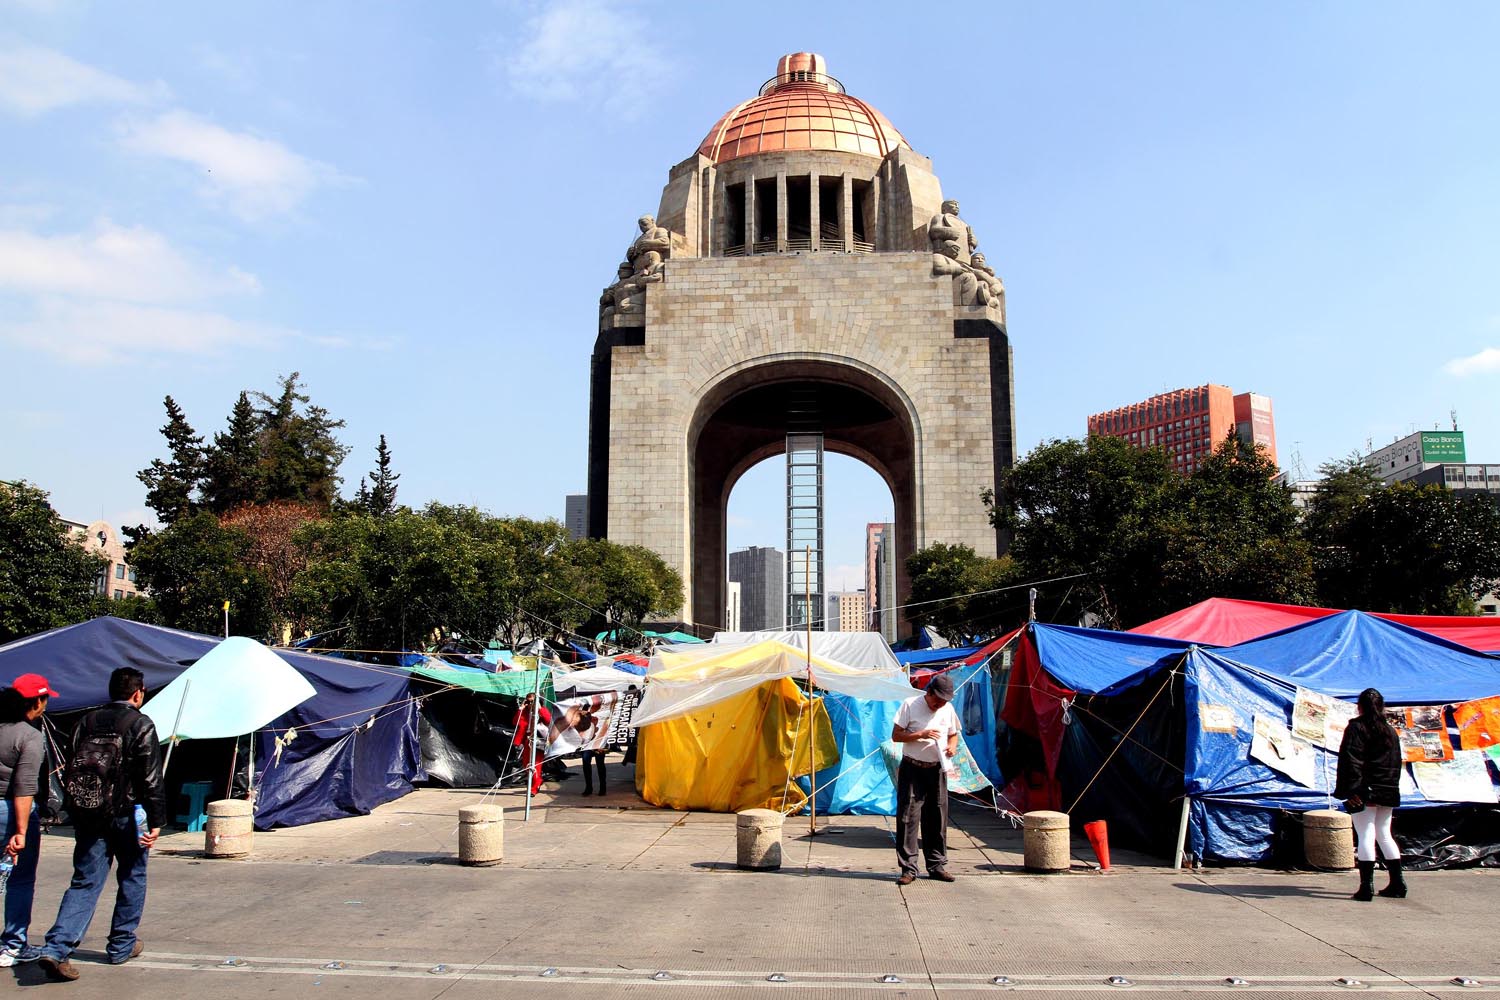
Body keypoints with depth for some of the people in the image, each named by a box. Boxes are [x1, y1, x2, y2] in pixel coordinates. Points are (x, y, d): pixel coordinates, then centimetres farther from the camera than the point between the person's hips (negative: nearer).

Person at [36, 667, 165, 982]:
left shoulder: (87, 721, 9)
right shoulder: (140, 725, -8)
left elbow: (73, 770, 12)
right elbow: (151, 778, -12)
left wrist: (76, 813, 19)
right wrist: (156, 821, -10)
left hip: (86, 815, 5)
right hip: (125, 814, -4)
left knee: (84, 882, 6)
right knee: (132, 879, 12)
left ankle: (56, 948, -8)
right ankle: (121, 946, 19)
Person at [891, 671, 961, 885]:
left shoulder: (948, 709, 7)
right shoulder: (910, 705, -7)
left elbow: (953, 735, 19)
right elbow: (895, 735, -8)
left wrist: (952, 746, -4)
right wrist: (921, 734, -20)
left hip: (937, 770, 4)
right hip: (912, 769, -4)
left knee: (937, 818, 8)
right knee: (907, 817, -6)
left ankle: (937, 865, 20)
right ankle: (908, 868, -1)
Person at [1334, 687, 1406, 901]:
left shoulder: (1356, 727, -7)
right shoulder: (1390, 730, 13)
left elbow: (1350, 760, -15)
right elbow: (1396, 763, 17)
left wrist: (1350, 790, -17)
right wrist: (1391, 786, 21)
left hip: (1365, 792, -6)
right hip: (1388, 792, 6)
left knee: (1365, 836, -6)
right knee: (1384, 835, 17)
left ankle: (1366, 887, -9)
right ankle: (1397, 884, 20)